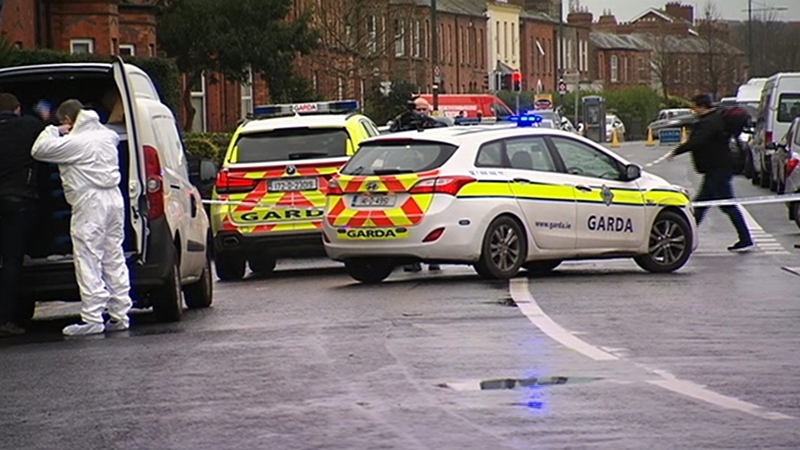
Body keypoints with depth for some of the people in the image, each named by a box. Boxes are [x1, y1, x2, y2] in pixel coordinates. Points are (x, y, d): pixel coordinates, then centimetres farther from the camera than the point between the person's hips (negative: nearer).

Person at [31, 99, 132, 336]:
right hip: (114, 199, 8)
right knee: (114, 259, 12)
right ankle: (120, 315, 14)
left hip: (90, 203, -8)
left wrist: (53, 131, 4)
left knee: (88, 261, -5)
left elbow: (39, 150, -13)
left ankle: (92, 319, -7)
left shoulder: (74, 143, -12)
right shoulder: (106, 136, 12)